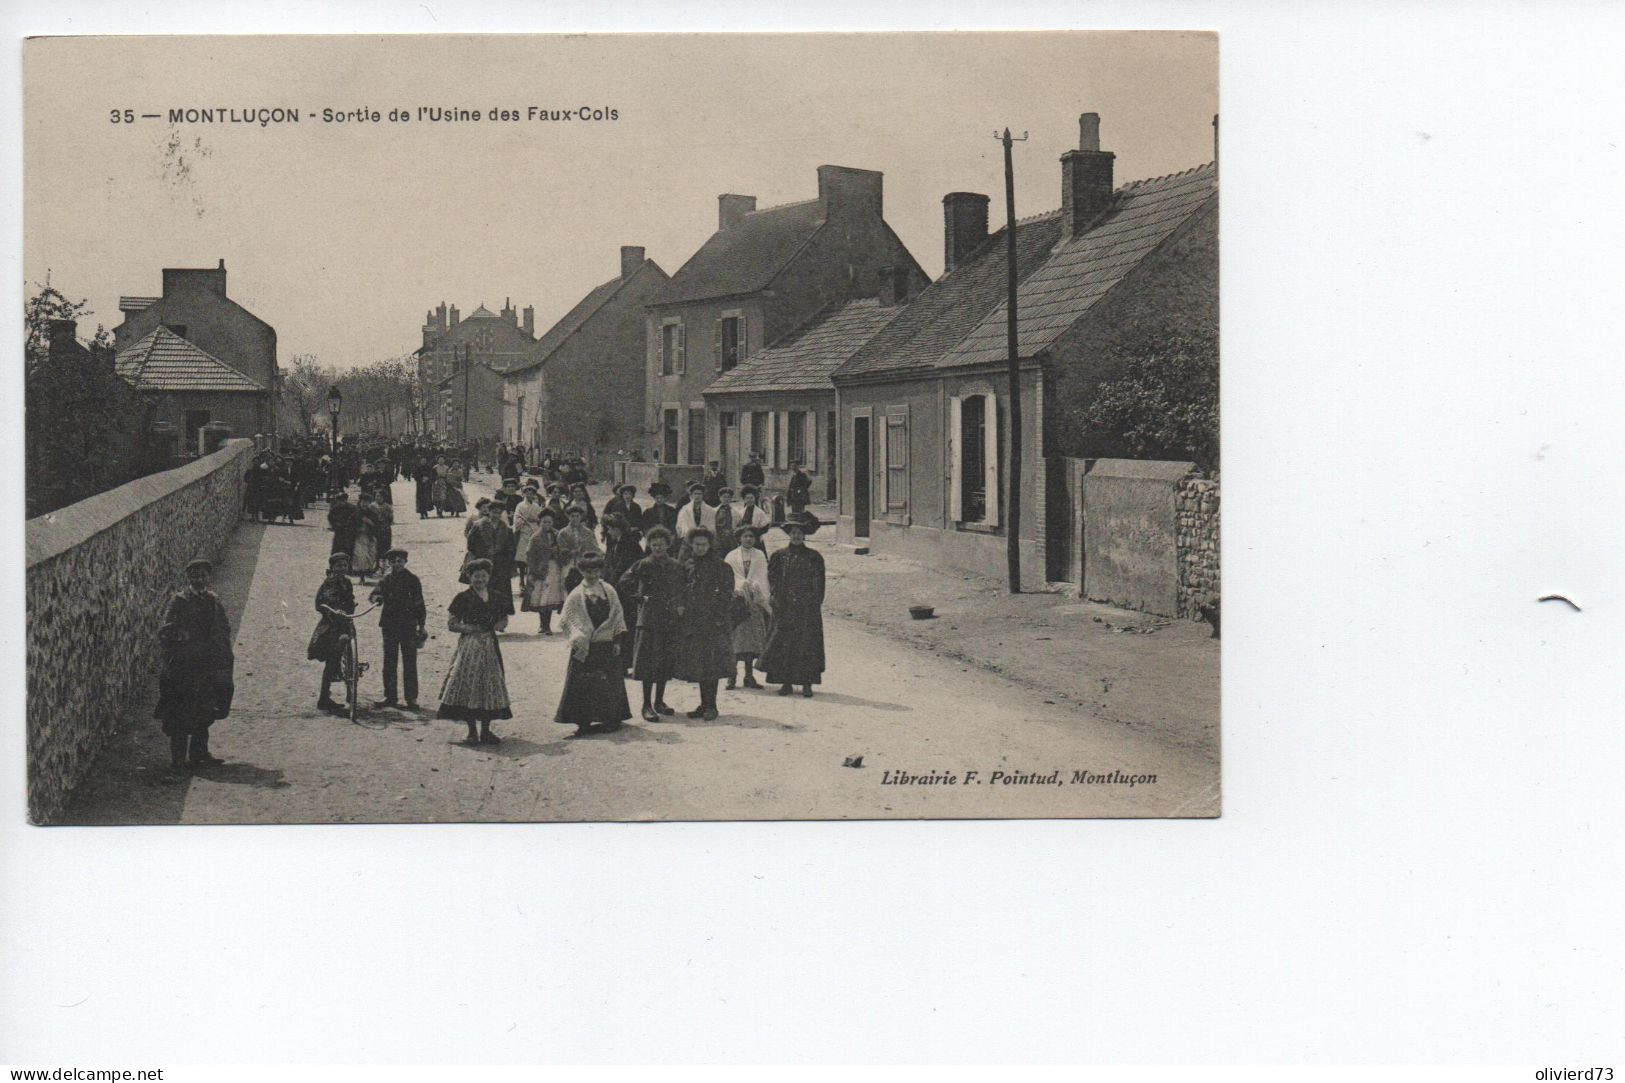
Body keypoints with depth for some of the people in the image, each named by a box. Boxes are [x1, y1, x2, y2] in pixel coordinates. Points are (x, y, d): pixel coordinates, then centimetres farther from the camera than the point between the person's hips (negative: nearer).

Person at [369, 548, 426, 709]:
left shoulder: (412, 580, 2)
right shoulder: (386, 578, 7)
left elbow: (419, 603, 5)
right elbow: (376, 593, -1)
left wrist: (421, 625, 2)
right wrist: (377, 598, -26)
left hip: (408, 625, -2)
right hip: (389, 623, 2)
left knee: (409, 662, -1)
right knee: (389, 661, 6)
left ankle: (411, 697, 5)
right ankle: (390, 696, 13)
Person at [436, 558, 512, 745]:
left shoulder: (495, 597, 11)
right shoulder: (463, 598, -2)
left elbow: (504, 619, 20)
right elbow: (452, 624, -3)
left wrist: (498, 625, -1)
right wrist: (468, 628, -16)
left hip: (490, 646, 4)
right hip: (469, 646, -4)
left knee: (490, 688, 5)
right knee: (468, 687, -7)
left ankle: (486, 730, 14)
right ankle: (472, 731, 1)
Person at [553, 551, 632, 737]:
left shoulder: (609, 591, 5)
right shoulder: (576, 595, -2)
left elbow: (618, 616, 7)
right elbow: (567, 620, -2)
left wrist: (617, 640, 1)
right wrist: (577, 636, -17)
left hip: (607, 645, 2)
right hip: (585, 647, -2)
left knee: (610, 682, 5)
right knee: (583, 684, -3)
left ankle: (610, 718, 16)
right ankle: (583, 721, 2)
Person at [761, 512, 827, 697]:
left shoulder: (814, 557, 4)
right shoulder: (779, 556, 7)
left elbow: (819, 584, 3)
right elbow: (772, 578, 9)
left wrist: (816, 604, -4)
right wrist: (773, 596, -4)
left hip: (807, 608, -1)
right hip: (784, 608, 1)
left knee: (807, 645, 0)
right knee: (783, 644, 1)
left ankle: (807, 683, 6)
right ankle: (786, 682, 9)